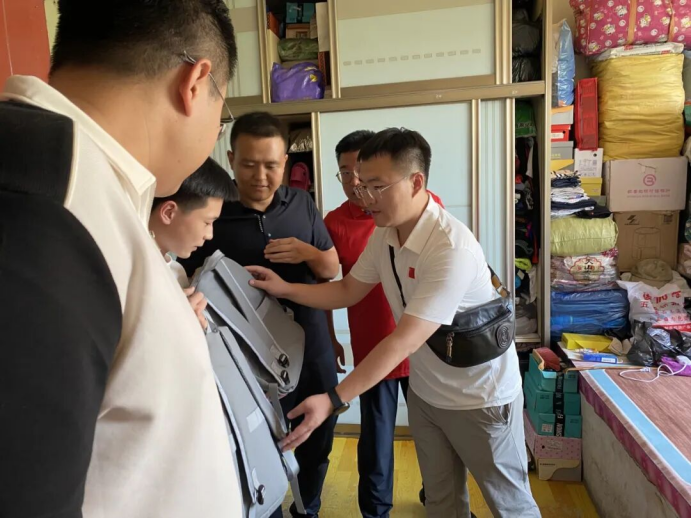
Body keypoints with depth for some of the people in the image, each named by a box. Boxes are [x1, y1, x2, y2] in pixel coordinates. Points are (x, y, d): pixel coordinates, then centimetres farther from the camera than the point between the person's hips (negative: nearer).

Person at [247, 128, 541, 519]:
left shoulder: (451, 249, -32)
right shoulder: (384, 235, -7)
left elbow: (405, 341, -34)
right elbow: (348, 291, 5)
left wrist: (334, 400, -34)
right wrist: (284, 289, -8)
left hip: (481, 398, -6)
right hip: (425, 392, 7)